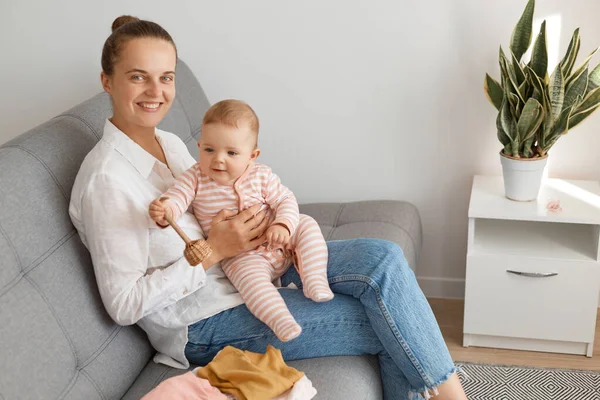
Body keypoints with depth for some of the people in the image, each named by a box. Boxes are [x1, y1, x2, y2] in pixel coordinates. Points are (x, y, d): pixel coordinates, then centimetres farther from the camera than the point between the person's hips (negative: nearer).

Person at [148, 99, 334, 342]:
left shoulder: (261, 176, -5)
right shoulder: (196, 178, -8)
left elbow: (286, 201, -4)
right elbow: (177, 197, -17)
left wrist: (283, 225, -25)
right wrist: (164, 211, -42)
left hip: (279, 244, 4)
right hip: (241, 257, -4)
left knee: (307, 225, -12)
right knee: (251, 275, -33)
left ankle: (316, 281, -13)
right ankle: (280, 321, -39)